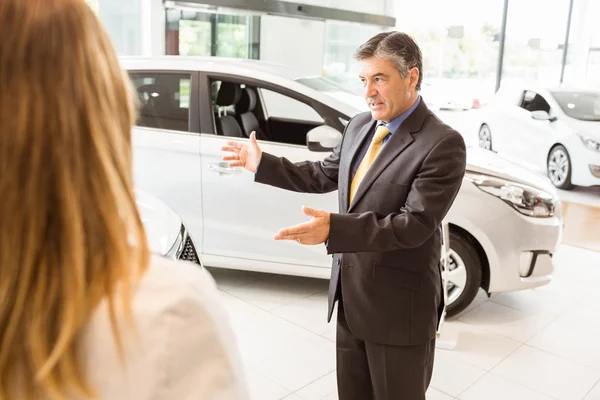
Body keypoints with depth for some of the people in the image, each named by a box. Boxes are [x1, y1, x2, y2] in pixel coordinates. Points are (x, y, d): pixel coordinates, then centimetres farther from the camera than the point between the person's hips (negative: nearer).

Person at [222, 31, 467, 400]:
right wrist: (262, 164, 14)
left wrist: (333, 228, -36)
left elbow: (414, 225, -27)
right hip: (351, 293, 7)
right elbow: (325, 175, 16)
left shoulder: (443, 144, -20)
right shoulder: (359, 126, 4)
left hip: (398, 306, -7)